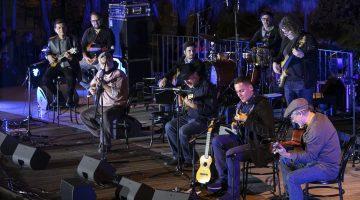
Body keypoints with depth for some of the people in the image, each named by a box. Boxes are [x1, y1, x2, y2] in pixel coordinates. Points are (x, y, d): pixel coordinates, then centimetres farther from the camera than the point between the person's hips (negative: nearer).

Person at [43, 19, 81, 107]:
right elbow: (47, 52, 22)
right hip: (56, 65, 4)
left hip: (69, 65, -4)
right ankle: (59, 97, 2)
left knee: (71, 78, -34)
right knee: (45, 78, -19)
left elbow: (79, 56, -3)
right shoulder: (52, 41, 12)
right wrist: (48, 56, -2)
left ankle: (70, 99, -9)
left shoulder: (72, 40, 1)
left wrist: (71, 57, -23)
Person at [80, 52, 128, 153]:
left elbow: (116, 94, -25)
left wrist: (104, 84, -33)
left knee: (105, 115, -38)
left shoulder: (119, 74, -13)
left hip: (117, 106, -8)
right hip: (102, 106, 8)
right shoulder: (100, 73, 10)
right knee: (83, 115, 0)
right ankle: (101, 134, 3)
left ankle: (106, 144, -26)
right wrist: (92, 89, -1)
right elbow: (92, 84, 23)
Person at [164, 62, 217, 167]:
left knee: (183, 131, -27)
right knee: (169, 126, -1)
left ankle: (189, 159, -7)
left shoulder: (206, 86, -17)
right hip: (189, 116, 9)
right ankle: (178, 156, 4)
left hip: (203, 120, -9)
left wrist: (193, 105, -27)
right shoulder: (188, 86, 9)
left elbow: (210, 110, -23)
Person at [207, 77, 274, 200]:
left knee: (231, 153, -29)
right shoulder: (241, 105, 10)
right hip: (243, 139, 9)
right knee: (217, 141, -4)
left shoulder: (262, 105, -15)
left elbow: (268, 131, -24)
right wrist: (235, 126, 2)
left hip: (259, 145, -9)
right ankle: (223, 179, -1)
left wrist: (247, 120, -24)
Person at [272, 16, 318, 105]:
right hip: (288, 81, 7)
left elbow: (314, 55, -18)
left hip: (304, 82, -7)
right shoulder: (286, 40, 15)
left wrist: (302, 55, -36)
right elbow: (281, 54, 29)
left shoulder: (307, 38, -8)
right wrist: (275, 62, 11)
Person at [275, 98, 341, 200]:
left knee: (292, 178, -27)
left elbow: (309, 156, -24)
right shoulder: (318, 117, 2)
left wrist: (287, 154, -28)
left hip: (327, 168, -11)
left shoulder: (317, 129, -29)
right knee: (284, 160, 13)